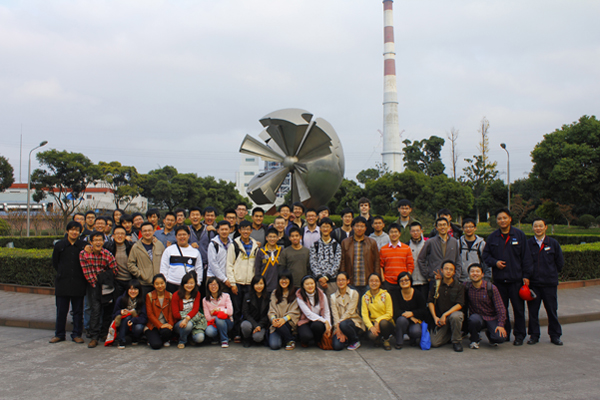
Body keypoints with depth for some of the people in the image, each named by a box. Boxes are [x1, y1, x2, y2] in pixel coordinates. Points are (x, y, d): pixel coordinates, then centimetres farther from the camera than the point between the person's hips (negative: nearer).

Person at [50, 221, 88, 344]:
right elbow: (55, 262, 13)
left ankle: (77, 334, 16)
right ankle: (59, 334, 20)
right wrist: (63, 273, 9)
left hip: (78, 283, -1)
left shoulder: (83, 246, 1)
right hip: (62, 282, 1)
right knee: (61, 310, 7)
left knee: (78, 310, 6)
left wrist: (79, 274, 1)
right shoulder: (59, 245, 4)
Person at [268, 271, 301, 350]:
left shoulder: (295, 294, 5)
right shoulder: (274, 293, 17)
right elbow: (271, 309, 8)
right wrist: (273, 318, -15)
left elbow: (295, 312, -4)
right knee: (274, 345, -23)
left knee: (281, 325, -36)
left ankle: (291, 341, -8)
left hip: (289, 323, -2)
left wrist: (284, 319, -22)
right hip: (276, 323, 2)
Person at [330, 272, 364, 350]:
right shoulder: (333, 297, 7)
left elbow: (350, 311, -11)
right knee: (337, 346, -24)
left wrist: (339, 323, -21)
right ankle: (346, 339, 12)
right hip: (338, 324, 2)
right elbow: (335, 314, -5)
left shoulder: (354, 293, 0)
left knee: (343, 324, -37)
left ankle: (355, 341, -7)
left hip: (354, 321, -2)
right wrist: (338, 329, -19)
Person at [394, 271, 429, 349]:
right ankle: (399, 342, -12)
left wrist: (412, 313, -24)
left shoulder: (417, 295, -4)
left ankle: (414, 339, 10)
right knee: (402, 319, -34)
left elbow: (423, 311, -6)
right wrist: (411, 317, -23)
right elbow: (396, 311, -12)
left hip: (416, 322, 0)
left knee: (416, 331, -32)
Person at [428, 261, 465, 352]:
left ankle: (456, 341, -14)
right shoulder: (436, 285, 3)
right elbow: (430, 302, 4)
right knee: (434, 343, -13)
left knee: (455, 316, -40)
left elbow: (460, 305, -11)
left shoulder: (459, 286, -3)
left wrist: (445, 315, -20)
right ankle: (450, 334, 20)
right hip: (440, 317, 2)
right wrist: (435, 317, -8)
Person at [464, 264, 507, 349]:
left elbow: (500, 308, -6)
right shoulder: (466, 287, -3)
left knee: (500, 338, -24)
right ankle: (475, 340, -5)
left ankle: (489, 334, 16)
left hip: (491, 318, 0)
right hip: (477, 317, 0)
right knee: (474, 319, -36)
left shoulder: (491, 288, -8)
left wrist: (501, 325, -16)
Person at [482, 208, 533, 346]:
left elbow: (526, 257, 1)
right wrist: (495, 262, -8)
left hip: (516, 278, -2)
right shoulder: (492, 237, 7)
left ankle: (519, 335, 14)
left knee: (518, 308, 3)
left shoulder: (519, 235, 2)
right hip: (499, 279, 2)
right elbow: (486, 255, 12)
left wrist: (526, 275, -3)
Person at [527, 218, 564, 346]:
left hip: (550, 283, 0)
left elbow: (560, 263, 10)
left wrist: (551, 273, 8)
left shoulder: (553, 243, 4)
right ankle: (534, 335, 16)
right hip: (533, 283, 0)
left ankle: (555, 336, 19)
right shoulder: (527, 244, 2)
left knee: (552, 311, 7)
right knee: (532, 311, 4)